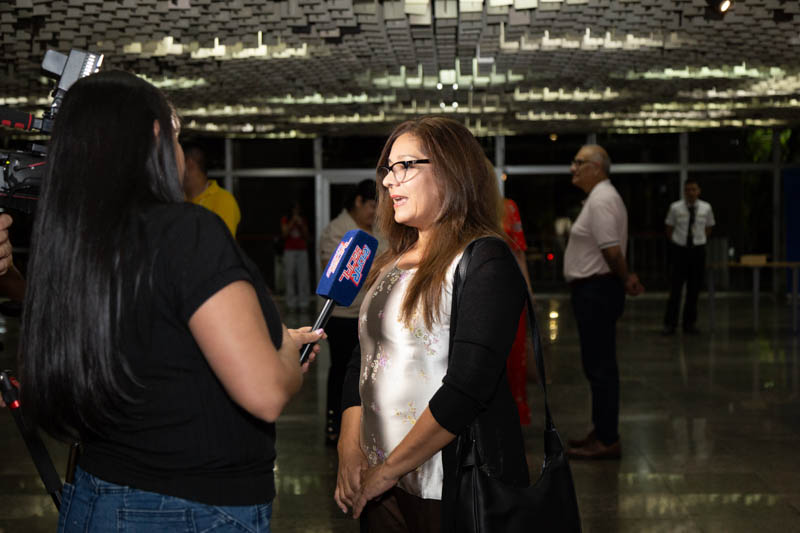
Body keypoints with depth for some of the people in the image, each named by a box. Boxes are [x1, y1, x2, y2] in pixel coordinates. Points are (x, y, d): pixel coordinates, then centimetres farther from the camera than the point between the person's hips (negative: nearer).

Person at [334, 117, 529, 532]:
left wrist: (389, 468, -16)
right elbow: (360, 363, 11)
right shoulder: (389, 265, 13)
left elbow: (468, 386, -20)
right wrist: (350, 449, -4)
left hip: (455, 487, -6)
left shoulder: (486, 262, -11)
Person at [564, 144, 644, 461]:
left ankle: (607, 441, -3)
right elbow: (612, 251, 18)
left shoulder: (601, 200, -16)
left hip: (596, 291, -11)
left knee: (600, 366, -7)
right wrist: (626, 278, 8)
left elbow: (612, 250, -22)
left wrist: (624, 280, -7)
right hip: (594, 291, 11)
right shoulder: (601, 197, 18)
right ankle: (603, 432, 24)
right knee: (599, 365, 15)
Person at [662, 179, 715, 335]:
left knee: (694, 289, 6)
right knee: (675, 288, -3)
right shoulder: (675, 208, -6)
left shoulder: (706, 208, -1)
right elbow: (669, 228, 7)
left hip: (698, 250, 2)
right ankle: (669, 324, 4)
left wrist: (700, 241, 10)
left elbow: (708, 228, 14)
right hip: (679, 250, -2)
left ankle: (690, 323, 17)